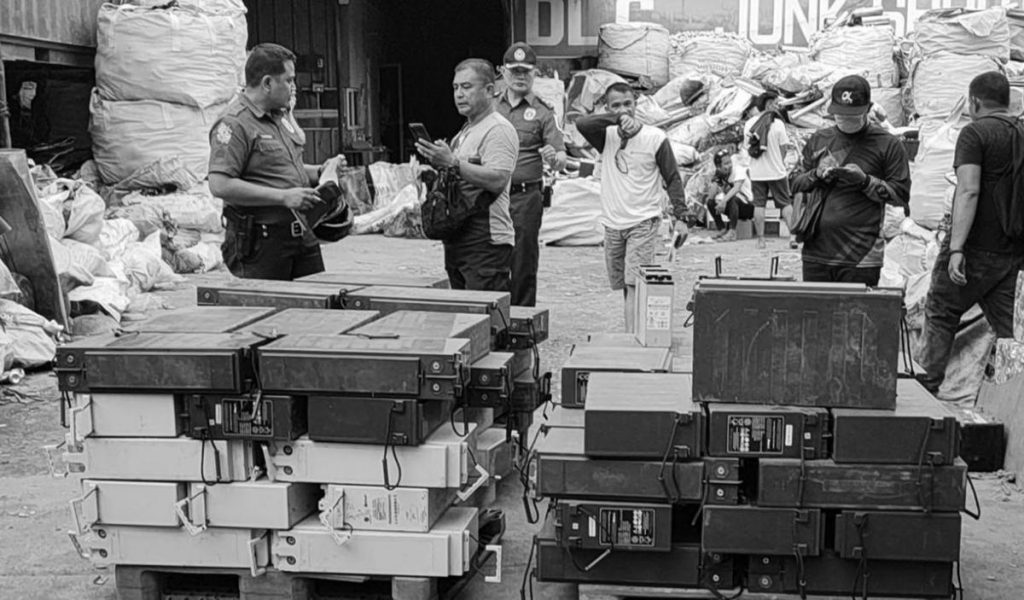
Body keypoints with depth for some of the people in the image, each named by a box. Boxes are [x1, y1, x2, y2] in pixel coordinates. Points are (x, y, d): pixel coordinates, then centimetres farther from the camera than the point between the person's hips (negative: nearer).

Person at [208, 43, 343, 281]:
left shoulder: (282, 114, 16)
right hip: (259, 241, -8)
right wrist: (283, 197, -21)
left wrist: (319, 172, 9)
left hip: (302, 232, 8)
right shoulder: (234, 124, -13)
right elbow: (220, 185, -22)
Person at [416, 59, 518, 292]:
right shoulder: (465, 131, 22)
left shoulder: (499, 129, -9)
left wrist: (452, 163, -24)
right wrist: (437, 164, 10)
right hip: (457, 241, 10)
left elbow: (497, 180, -23)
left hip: (486, 243, -10)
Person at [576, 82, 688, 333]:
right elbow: (581, 124, -16)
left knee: (634, 284, -14)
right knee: (622, 284, 11)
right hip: (612, 223, 4)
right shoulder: (606, 136, 4)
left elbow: (673, 179, 0)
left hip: (643, 222, -4)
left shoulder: (655, 138, -3)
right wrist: (617, 119, -27)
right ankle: (634, 334, 24)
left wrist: (680, 217, -6)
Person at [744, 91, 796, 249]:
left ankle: (760, 240, 7)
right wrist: (781, 161, 11)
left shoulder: (749, 124, 1)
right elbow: (784, 147, -8)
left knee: (759, 205, 8)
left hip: (756, 173, 2)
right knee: (786, 204, 8)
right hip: (776, 171, -2)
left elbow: (748, 147, 7)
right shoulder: (777, 123, -10)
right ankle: (793, 236, 4)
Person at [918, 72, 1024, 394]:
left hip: (976, 247, -6)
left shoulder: (974, 133, -8)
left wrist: (956, 248, -24)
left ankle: (927, 386, 8)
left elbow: (969, 191, -19)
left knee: (940, 313, 6)